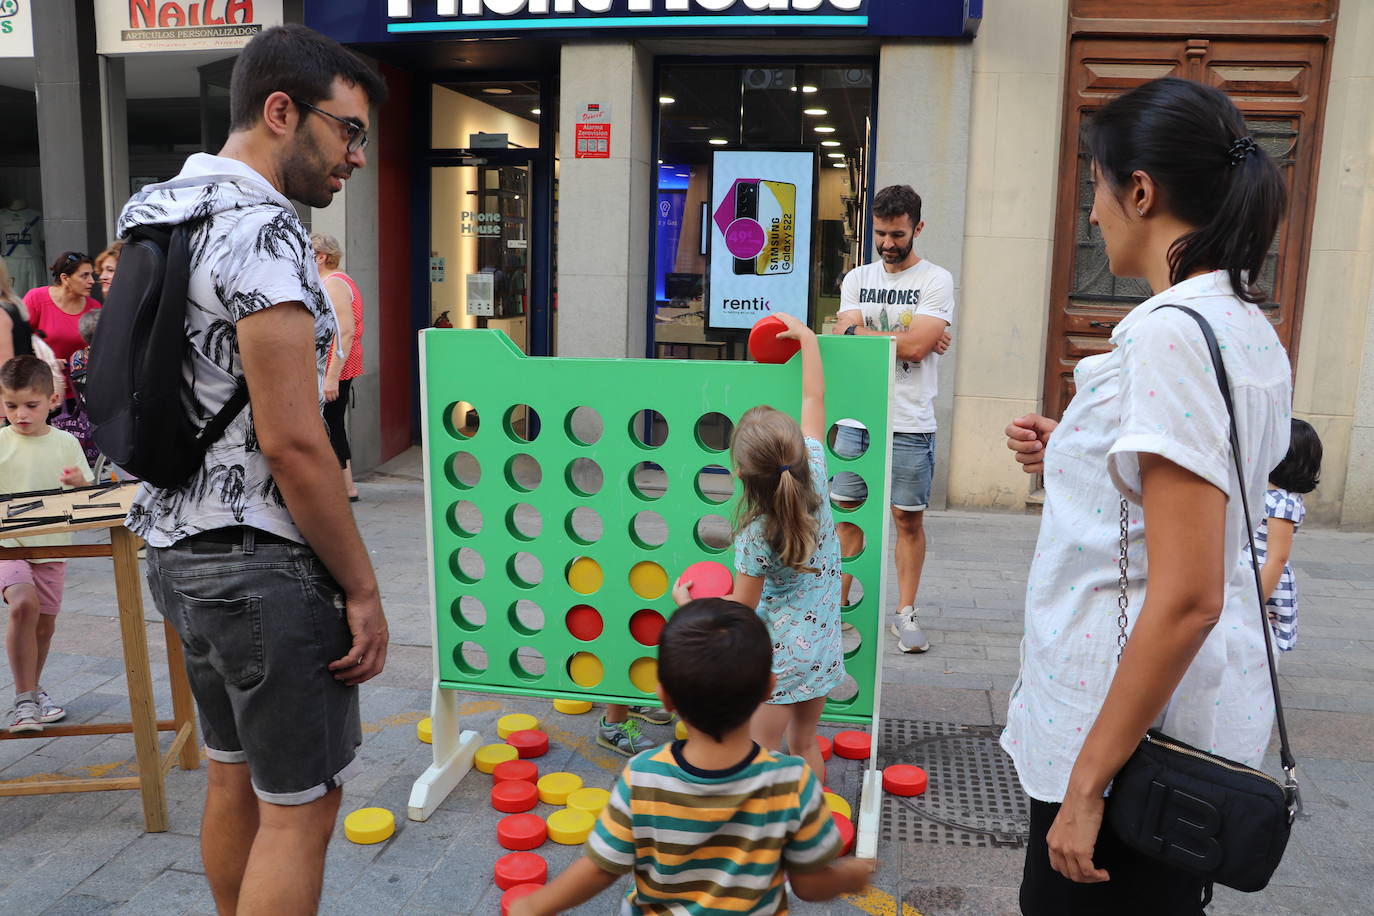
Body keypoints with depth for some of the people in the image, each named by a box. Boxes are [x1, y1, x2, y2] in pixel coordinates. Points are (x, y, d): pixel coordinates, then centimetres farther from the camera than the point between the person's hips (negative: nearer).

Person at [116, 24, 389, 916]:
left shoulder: (156, 213, 12)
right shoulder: (261, 232, -19)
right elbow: (292, 443, -22)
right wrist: (362, 591, -14)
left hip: (178, 546, 10)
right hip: (260, 563, -10)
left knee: (236, 775, 21)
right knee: (300, 805, 3)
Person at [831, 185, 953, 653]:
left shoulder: (936, 280, -1)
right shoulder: (857, 278, 12)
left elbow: (917, 346, -15)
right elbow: (846, 341, -3)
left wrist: (857, 330, -7)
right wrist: (905, 339, -10)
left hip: (909, 425, -3)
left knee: (909, 519, 4)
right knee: (847, 512, 6)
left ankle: (906, 612, 15)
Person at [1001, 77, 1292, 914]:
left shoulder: (1174, 330, -21)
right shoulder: (1251, 326, 8)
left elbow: (1186, 598, -25)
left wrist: (1086, 784, -20)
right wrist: (1071, 459, 10)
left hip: (1137, 724, -9)